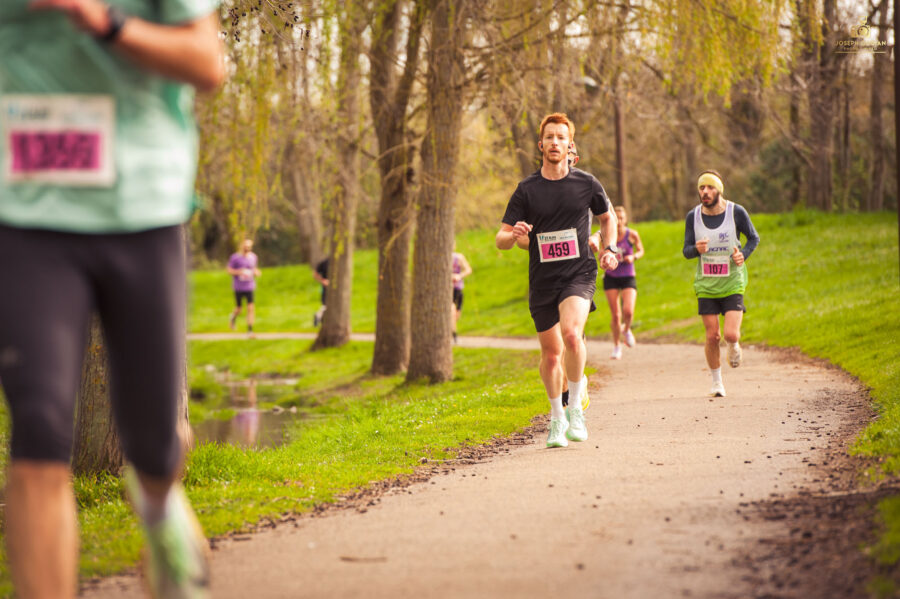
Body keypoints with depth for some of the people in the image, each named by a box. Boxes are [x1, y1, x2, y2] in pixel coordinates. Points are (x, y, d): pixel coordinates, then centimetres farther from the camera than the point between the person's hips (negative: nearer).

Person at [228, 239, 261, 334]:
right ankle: (233, 317, 43)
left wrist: (257, 273, -2)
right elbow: (229, 270, -3)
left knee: (251, 308, -10)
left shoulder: (254, 257, 6)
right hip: (238, 288, -2)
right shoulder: (235, 257, -7)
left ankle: (250, 330, -5)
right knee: (238, 309, 7)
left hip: (250, 287, 2)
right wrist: (239, 272, -20)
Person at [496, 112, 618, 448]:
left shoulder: (587, 184, 3)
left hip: (579, 273, -2)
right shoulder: (527, 190, 1)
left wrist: (609, 249, 7)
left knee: (571, 333, -27)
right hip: (542, 280, 2)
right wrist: (515, 235, -22)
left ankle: (575, 407, -11)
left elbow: (607, 218, 22)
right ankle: (556, 418, 29)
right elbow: (500, 240, 0)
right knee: (551, 352, 8)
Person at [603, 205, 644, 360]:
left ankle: (626, 330, 17)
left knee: (628, 312, -18)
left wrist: (633, 257, -12)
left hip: (628, 277, -1)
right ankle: (616, 346, 19)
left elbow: (640, 250, 9)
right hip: (611, 278, 1)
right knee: (615, 315, -1)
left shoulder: (632, 235, -7)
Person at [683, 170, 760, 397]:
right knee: (712, 337, 0)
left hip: (733, 284, -2)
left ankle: (734, 346, 24)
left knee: (731, 334, -14)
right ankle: (717, 382, 19)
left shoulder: (736, 212, -8)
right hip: (706, 285, 2)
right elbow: (686, 250, 3)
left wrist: (744, 255, -13)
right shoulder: (693, 216, -3)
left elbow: (754, 238, 7)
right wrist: (697, 249, -21)